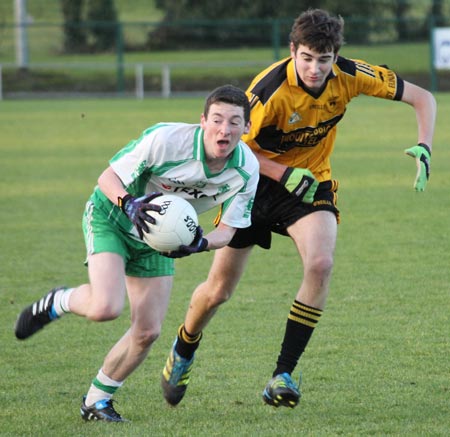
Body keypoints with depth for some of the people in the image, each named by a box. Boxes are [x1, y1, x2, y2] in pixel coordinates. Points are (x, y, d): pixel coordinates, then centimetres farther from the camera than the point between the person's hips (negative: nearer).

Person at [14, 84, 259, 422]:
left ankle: (97, 400, 20)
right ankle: (57, 303, 7)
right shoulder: (166, 140, -31)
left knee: (148, 331, -2)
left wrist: (200, 244, -28)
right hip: (111, 217, -5)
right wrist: (131, 203, -40)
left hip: (158, 236, 5)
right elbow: (108, 177, -19)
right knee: (106, 308, -28)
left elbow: (229, 229, -7)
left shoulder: (247, 169, -17)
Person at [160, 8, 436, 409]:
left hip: (311, 184, 2)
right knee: (218, 290, 2)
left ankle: (284, 374, -17)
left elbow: (422, 97, -7)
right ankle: (184, 351, 37)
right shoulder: (270, 90, -28)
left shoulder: (349, 76, -18)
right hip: (257, 181, -2)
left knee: (320, 264, -28)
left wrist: (423, 148, -23)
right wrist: (285, 174, -30)